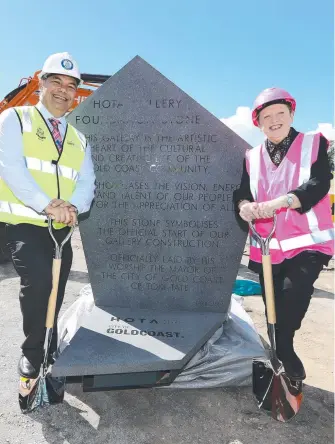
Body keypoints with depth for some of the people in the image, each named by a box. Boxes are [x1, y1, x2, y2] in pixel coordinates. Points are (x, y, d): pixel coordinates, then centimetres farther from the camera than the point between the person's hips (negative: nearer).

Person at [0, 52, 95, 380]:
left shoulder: (79, 140, 14)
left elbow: (86, 183, 3)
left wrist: (72, 207, -20)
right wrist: (47, 204, -27)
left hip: (61, 229, 5)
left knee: (53, 295, 13)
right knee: (38, 280, -25)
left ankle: (49, 351, 36)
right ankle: (32, 351, 1)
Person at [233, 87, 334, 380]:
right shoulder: (252, 158, 12)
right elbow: (242, 190, 4)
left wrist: (279, 202, -29)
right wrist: (244, 205, -22)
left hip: (308, 243, -3)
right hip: (266, 247, 4)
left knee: (293, 292, -26)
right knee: (273, 308, 10)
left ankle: (284, 349, 1)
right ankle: (282, 356, 33)